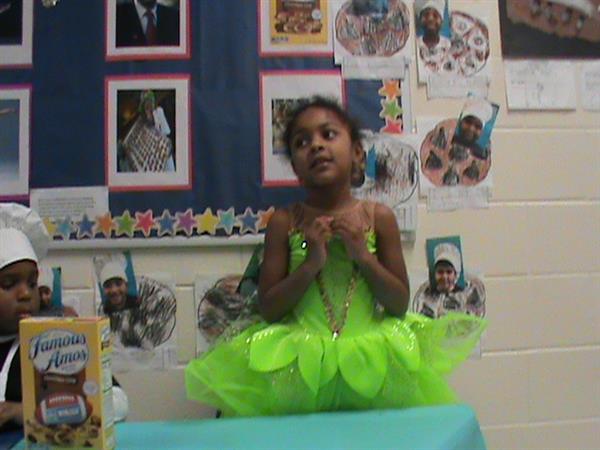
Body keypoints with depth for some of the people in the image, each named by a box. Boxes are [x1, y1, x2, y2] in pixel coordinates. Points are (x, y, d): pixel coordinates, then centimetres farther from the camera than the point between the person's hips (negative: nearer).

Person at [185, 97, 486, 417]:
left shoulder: (379, 217, 2)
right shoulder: (284, 222, 1)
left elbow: (400, 304, 3)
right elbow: (268, 309, -2)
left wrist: (365, 256, -10)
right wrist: (310, 264, -14)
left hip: (367, 357, 1)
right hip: (300, 362, -1)